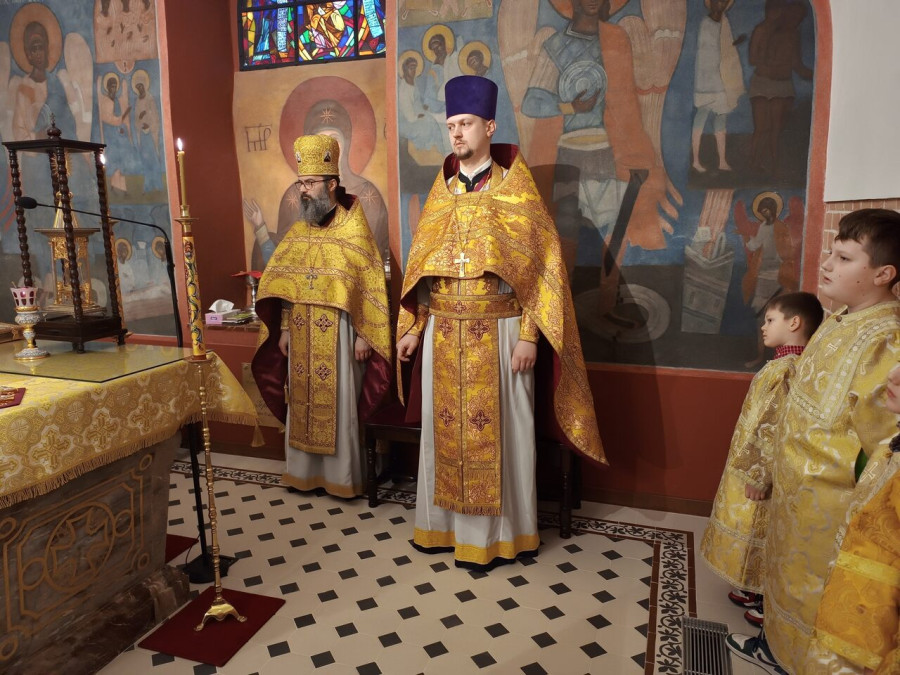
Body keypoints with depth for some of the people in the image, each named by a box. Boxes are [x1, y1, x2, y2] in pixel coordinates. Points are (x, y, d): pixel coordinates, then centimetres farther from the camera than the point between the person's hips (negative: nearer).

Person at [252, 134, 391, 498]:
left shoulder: (353, 228, -7)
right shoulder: (298, 230, 10)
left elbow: (369, 284, -10)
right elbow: (284, 284, 12)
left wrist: (362, 333, -14)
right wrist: (284, 329, 7)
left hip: (338, 331, -5)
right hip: (302, 332, 6)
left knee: (338, 402, 2)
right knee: (301, 399, 11)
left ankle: (342, 476, 15)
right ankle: (304, 470, 26)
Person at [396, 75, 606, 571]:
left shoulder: (516, 191, -2)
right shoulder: (441, 193, 11)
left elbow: (542, 265, -7)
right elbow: (420, 265, 13)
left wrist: (529, 336, -13)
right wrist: (411, 327, 8)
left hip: (497, 334, -4)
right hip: (443, 334, 5)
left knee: (496, 430, 4)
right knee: (445, 429, 11)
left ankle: (495, 533, 20)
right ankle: (444, 523, 28)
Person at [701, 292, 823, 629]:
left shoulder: (786, 369, -23)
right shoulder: (787, 365, 7)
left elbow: (779, 429, -26)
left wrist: (761, 476, -21)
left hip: (762, 471, -9)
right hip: (752, 465, 9)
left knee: (762, 534, 6)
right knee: (755, 532, 21)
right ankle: (758, 588, 36)